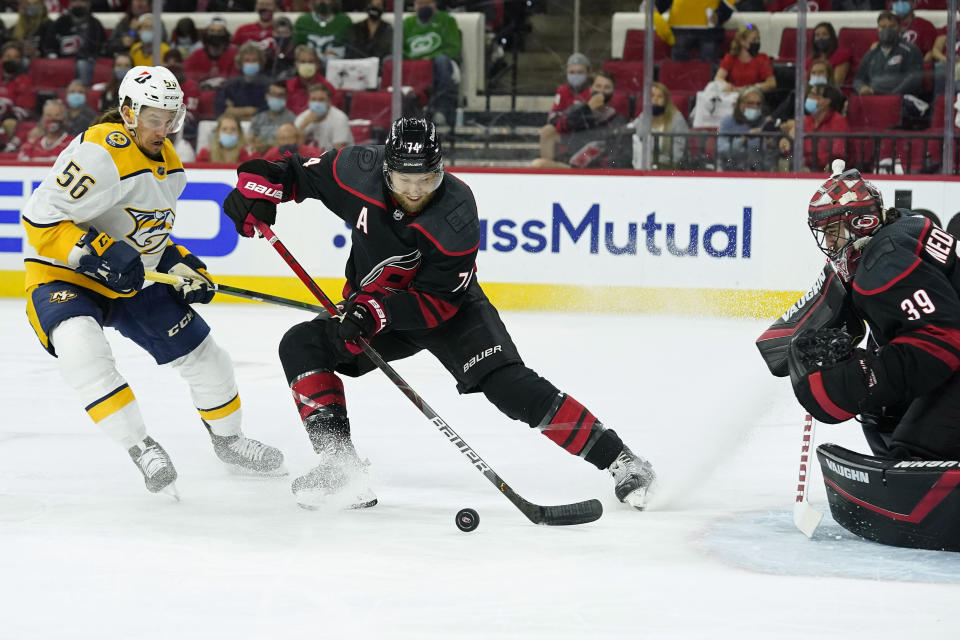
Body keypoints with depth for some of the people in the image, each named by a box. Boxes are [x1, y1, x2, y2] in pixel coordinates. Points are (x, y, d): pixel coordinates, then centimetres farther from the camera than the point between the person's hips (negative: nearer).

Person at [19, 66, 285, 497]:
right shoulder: (101, 154, -26)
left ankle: (227, 438, 32)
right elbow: (40, 218, -28)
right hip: (61, 276, -7)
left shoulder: (170, 165, 4)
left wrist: (182, 265, 4)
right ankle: (140, 446, -25)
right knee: (81, 348, -36)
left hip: (127, 281, 8)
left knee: (199, 348, 6)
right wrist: (94, 253, -34)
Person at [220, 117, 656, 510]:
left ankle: (617, 460, -19)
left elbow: (437, 300, -28)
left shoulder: (456, 214, -30)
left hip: (449, 306, -5)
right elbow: (298, 172, -3)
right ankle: (339, 462, -13)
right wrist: (258, 183, -20)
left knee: (508, 384, -22)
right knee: (302, 346, -13)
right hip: (373, 305, 5)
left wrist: (379, 311, -40)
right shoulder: (360, 173, -22)